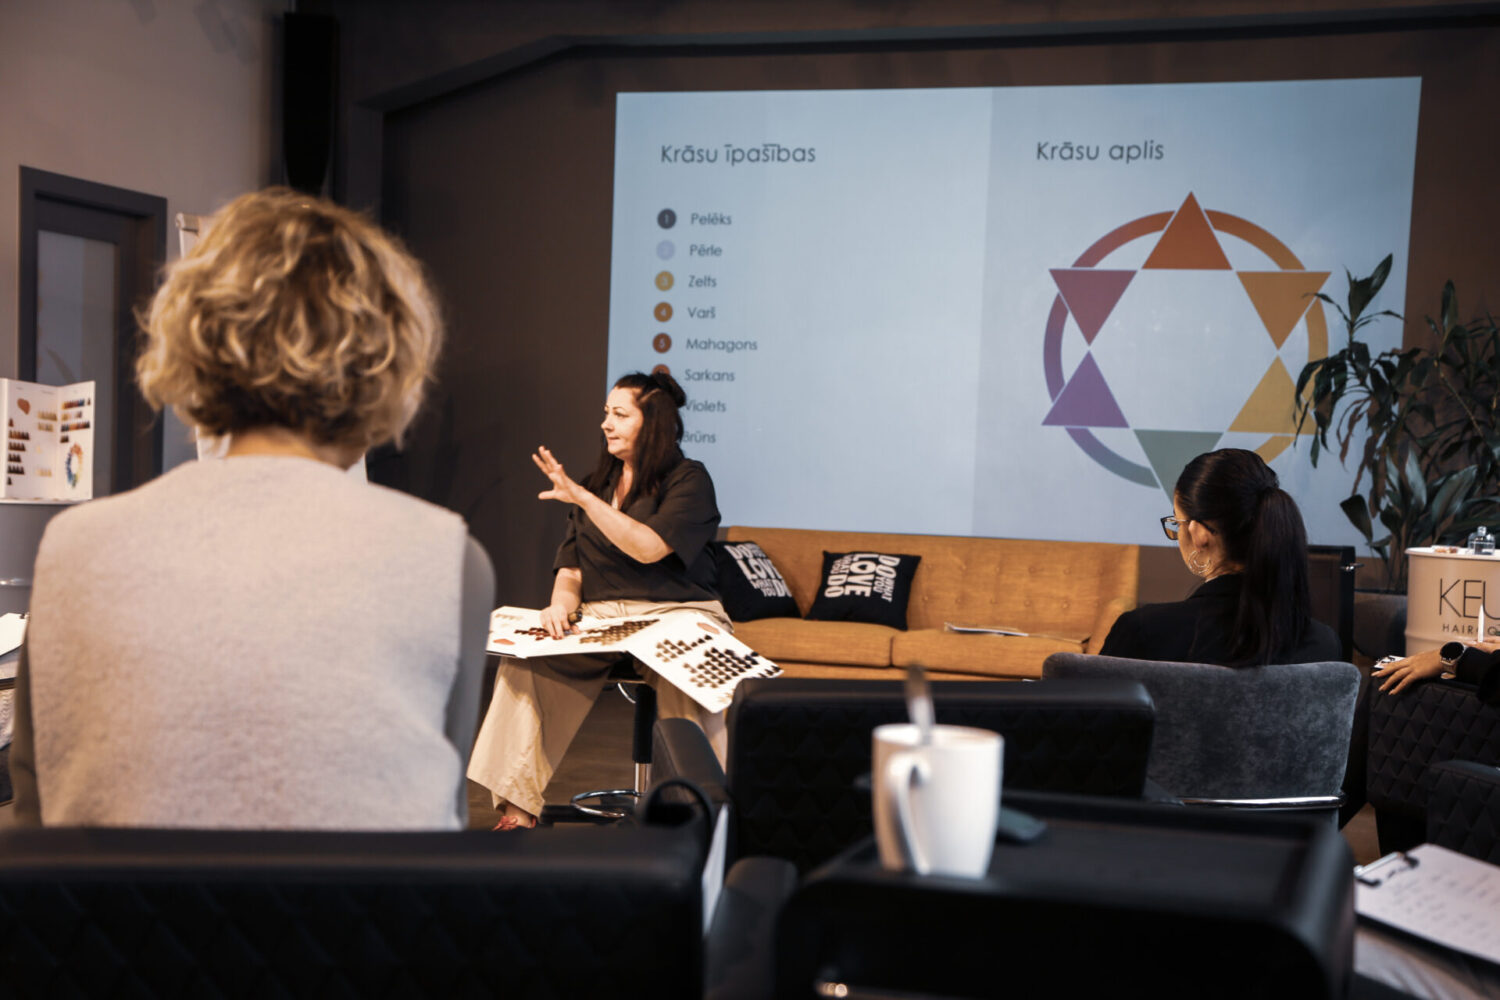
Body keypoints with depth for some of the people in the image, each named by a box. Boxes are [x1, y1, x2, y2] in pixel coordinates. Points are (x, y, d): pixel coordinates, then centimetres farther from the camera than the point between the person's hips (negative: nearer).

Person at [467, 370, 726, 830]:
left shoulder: (688, 480, -1)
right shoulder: (600, 483, 19)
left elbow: (649, 548, -17)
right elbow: (572, 564, 15)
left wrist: (582, 498, -19)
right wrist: (562, 602, -7)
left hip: (675, 611, -5)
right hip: (600, 615, 5)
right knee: (524, 661, -21)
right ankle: (518, 808, -17)